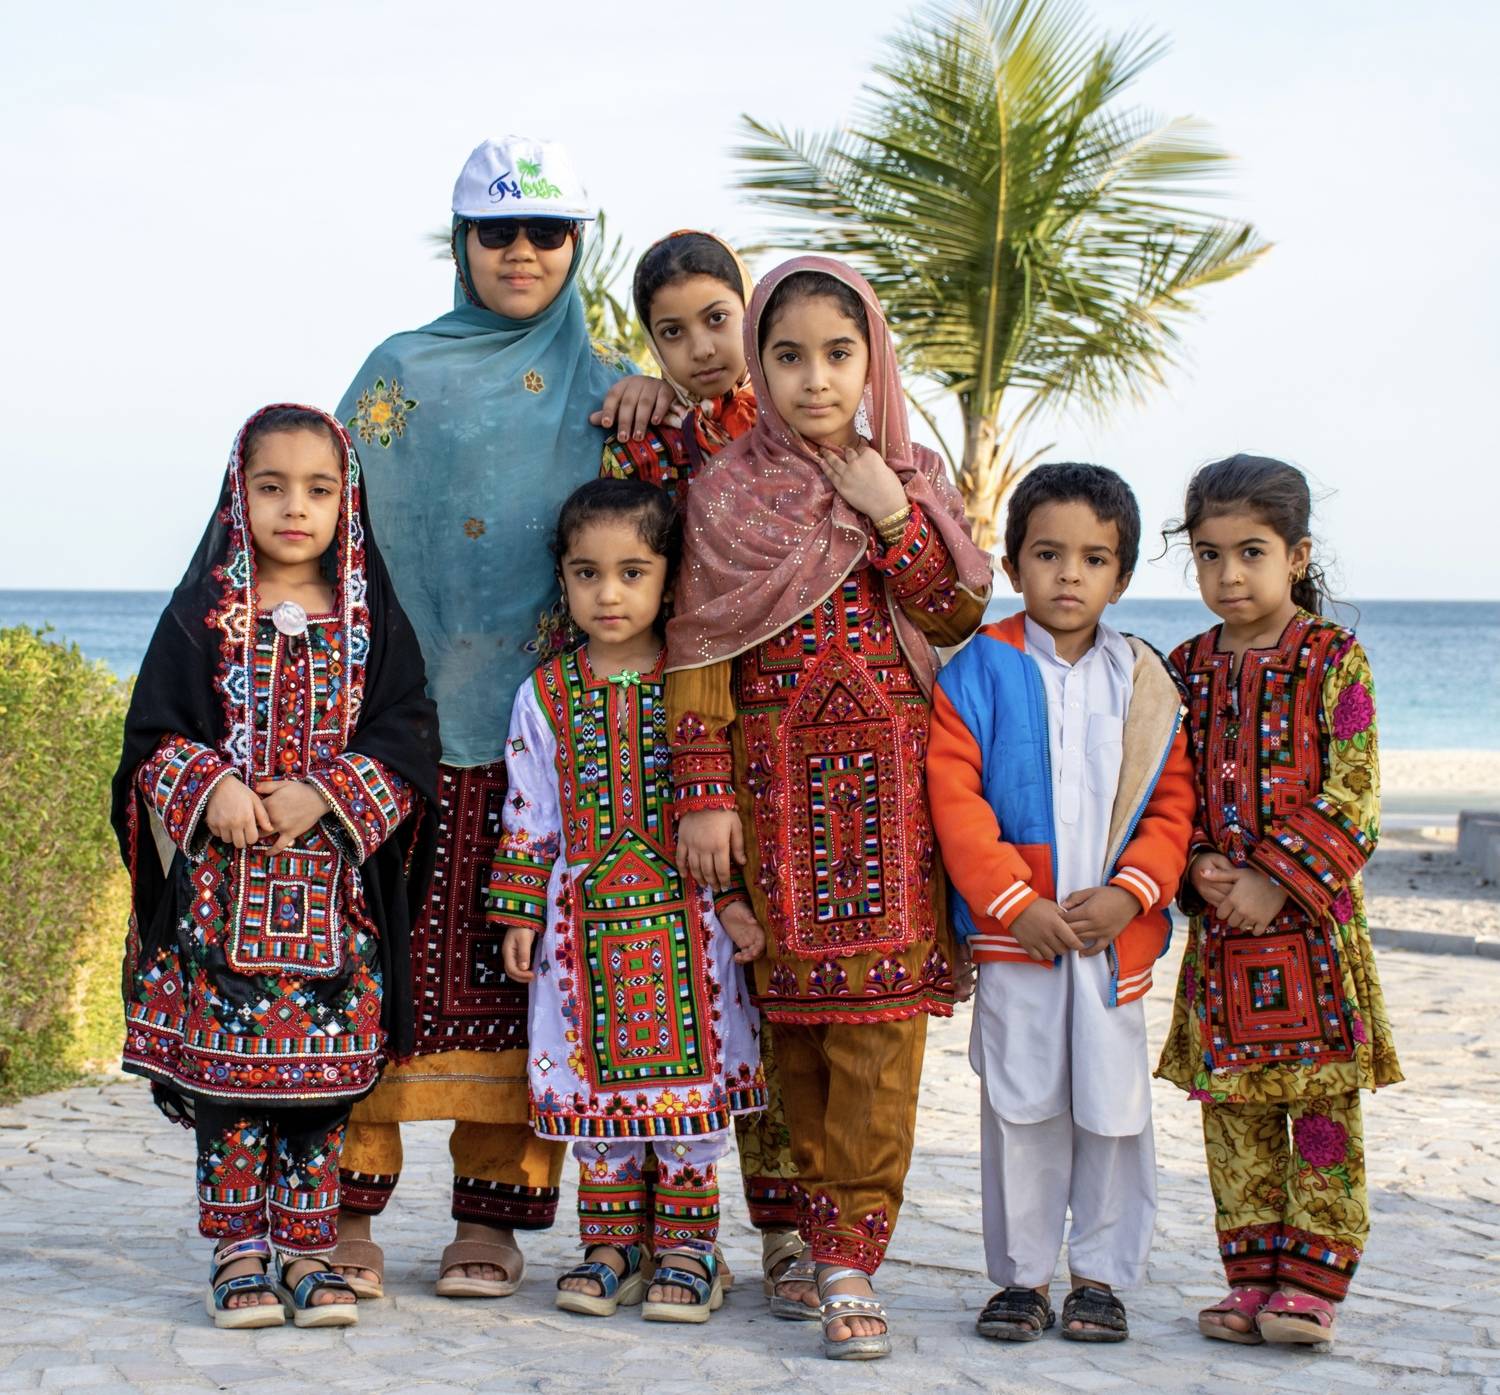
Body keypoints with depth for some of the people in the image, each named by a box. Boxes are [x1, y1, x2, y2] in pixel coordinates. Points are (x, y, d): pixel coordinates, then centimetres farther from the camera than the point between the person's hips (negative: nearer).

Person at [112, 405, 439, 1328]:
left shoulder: (375, 621, 6)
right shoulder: (204, 615, 5)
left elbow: (407, 741, -1)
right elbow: (155, 735, 2)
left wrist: (323, 796, -14)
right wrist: (211, 787, -16)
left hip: (335, 891, 1)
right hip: (222, 888, 0)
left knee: (323, 1077, 2)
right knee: (226, 1067, 0)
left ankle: (306, 1246, 13)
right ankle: (239, 1249, 10)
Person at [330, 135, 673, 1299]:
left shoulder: (605, 387, 14)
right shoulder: (401, 372, 11)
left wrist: (663, 406, -6)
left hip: (541, 724, 1)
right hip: (402, 715, -1)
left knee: (514, 967, 1)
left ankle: (493, 1212, 9)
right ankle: (348, 1206, 4)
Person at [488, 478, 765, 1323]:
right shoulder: (546, 696, 3)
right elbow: (529, 817, 7)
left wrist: (734, 897, -4)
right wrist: (520, 914, 4)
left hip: (683, 914, -1)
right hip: (585, 919, 2)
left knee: (689, 1073, 2)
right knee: (595, 1078, 6)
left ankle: (687, 1245, 13)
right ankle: (611, 1243, 18)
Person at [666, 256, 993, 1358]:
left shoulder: (914, 479, 8)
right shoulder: (725, 492, 3)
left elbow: (959, 620, 3)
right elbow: (697, 653, 0)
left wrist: (894, 518, -8)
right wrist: (704, 793, -6)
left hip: (892, 783, 0)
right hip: (775, 787, 0)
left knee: (880, 1013, -7)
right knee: (791, 1016, 4)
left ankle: (853, 1259, -5)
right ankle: (819, 1240, 17)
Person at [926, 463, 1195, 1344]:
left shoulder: (1146, 683, 5)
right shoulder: (981, 671, -2)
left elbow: (1172, 805, 4)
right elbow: (954, 798, -8)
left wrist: (1128, 893, -11)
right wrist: (1016, 901, -14)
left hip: (1116, 935, 2)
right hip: (1012, 935, -2)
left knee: (1114, 1107, 7)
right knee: (1021, 1108, 5)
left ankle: (1102, 1273, 19)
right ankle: (1023, 1275, 16)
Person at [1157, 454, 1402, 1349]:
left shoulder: (1334, 662, -4)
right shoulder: (1187, 669, 8)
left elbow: (1349, 798, -10)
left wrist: (1275, 881, -17)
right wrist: (1197, 869, -8)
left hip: (1311, 923, -4)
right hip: (1219, 928, 4)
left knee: (1324, 1107, 0)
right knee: (1233, 1109, 7)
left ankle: (1311, 1281, 8)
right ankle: (1253, 1278, 16)